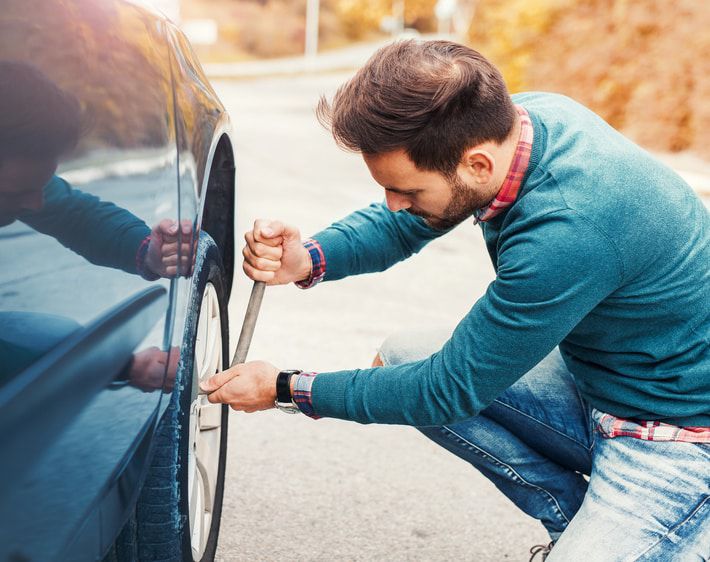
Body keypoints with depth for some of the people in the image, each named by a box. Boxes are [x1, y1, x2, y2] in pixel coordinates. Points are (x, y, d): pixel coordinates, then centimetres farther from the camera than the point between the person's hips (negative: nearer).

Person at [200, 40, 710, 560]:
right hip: (590, 375, 8)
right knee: (399, 360, 1)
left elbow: (448, 390, -24)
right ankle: (578, 519, 9)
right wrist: (309, 259, -14)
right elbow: (403, 223, 6)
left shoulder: (567, 230, -35)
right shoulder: (500, 120, -11)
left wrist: (286, 390, -14)